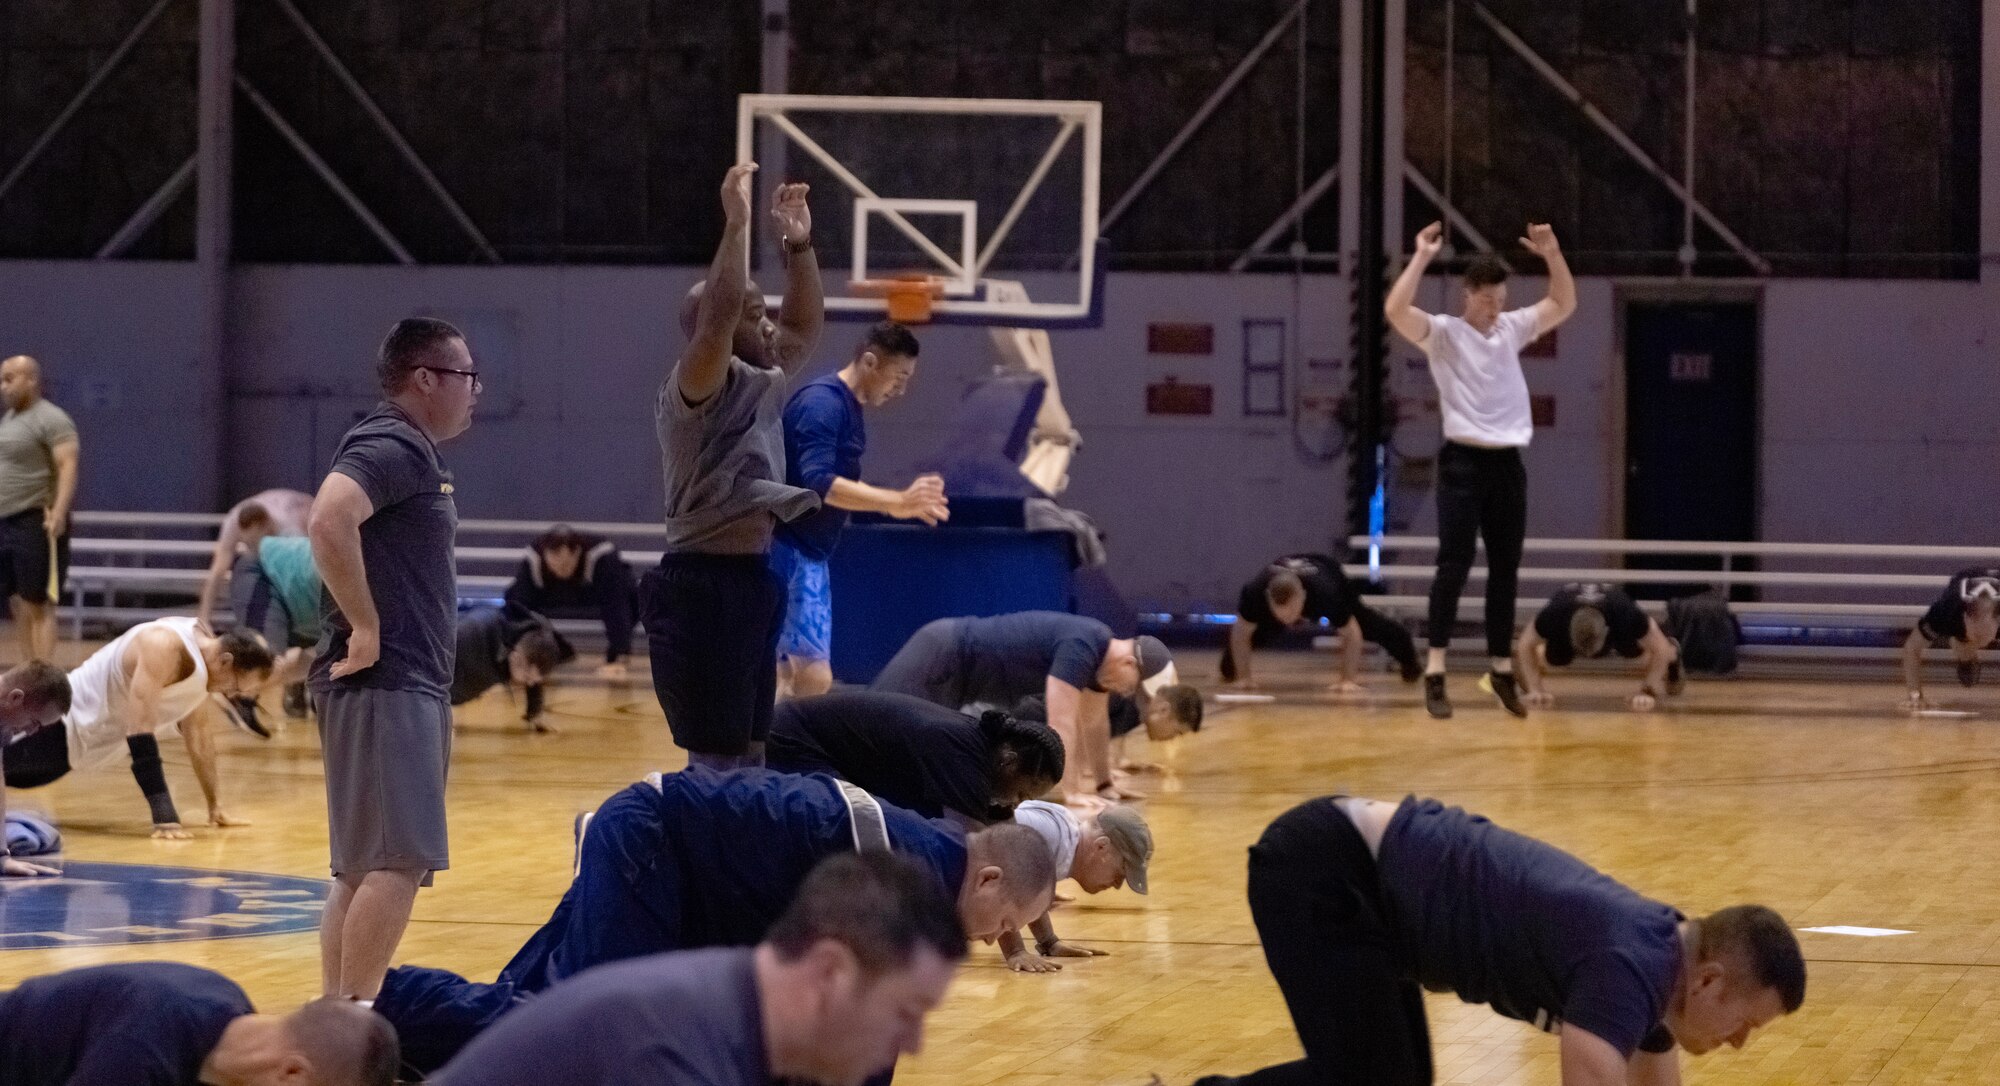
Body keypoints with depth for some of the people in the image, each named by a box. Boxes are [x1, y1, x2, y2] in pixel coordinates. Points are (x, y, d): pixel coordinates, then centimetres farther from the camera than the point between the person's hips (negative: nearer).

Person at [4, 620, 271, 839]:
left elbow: (199, 739, 10)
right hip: (58, 729, -9)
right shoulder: (164, 648, -32)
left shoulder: (204, 650, -3)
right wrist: (164, 817, -39)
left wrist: (216, 808, 10)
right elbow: (139, 732, -36)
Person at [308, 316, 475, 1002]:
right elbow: (329, 520, -30)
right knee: (397, 863, -14)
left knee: (365, 869, 11)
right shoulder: (389, 446, -13)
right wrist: (366, 628, -25)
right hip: (383, 684, -11)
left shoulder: (413, 452, 19)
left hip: (413, 684, 11)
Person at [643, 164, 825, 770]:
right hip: (704, 589, -10)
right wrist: (736, 225, -27)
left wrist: (798, 244, 15)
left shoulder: (761, 386, 14)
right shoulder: (697, 387, -12)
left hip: (750, 582, 10)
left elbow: (805, 327, 26)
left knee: (748, 755, 13)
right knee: (716, 763, -9)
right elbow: (718, 311, -30)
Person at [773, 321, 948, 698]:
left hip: (808, 555, 10)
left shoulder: (848, 407, 14)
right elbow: (817, 483, -28)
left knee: (803, 678, 11)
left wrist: (902, 501, 14)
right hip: (788, 552, -10)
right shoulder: (822, 402, -16)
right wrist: (896, 503, -31)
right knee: (814, 677, -15)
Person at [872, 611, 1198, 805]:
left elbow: (1094, 722, 13)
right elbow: (1061, 723, -29)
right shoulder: (1080, 648, -27)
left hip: (956, 674, 9)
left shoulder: (1101, 651, 2)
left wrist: (1104, 784, 14)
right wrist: (1071, 793, -27)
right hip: (941, 658, -9)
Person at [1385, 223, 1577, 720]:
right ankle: (1435, 673, -10)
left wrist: (1552, 254, 4)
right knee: (1454, 565, -10)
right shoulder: (1442, 332, -4)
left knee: (1505, 570, 8)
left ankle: (1502, 670, 15)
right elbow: (1395, 310, -20)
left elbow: (1565, 304, 18)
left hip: (1508, 462, 5)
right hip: (1464, 460, -5)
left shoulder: (1512, 328, 12)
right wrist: (1423, 257, -21)